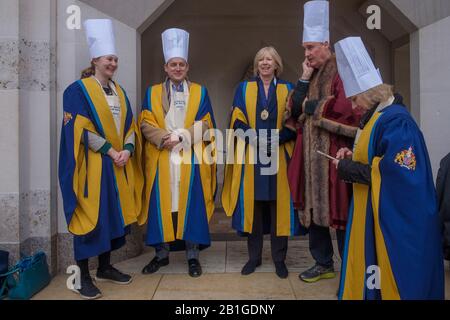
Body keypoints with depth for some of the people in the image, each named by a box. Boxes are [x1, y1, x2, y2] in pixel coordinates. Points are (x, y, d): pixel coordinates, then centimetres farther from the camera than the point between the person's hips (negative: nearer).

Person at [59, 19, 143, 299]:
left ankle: (105, 267, 24)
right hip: (93, 165, -6)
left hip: (119, 164, 6)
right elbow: (81, 129, -13)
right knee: (90, 216, -2)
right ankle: (83, 276, 9)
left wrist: (127, 149, -7)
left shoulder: (119, 91, 14)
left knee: (113, 214, 10)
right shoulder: (78, 90, -5)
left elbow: (130, 124, 11)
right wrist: (109, 151, -16)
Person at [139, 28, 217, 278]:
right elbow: (146, 124, 2)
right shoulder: (152, 93, 10)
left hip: (191, 159, 0)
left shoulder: (200, 92, 9)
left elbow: (205, 125, 1)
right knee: (162, 204, 3)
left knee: (191, 204, 0)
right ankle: (161, 253, 16)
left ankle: (193, 255, 10)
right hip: (162, 159, 1)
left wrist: (181, 136, -13)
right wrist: (164, 137, -16)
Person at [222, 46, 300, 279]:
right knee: (253, 206, 4)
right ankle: (254, 257, 17)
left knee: (278, 207, 3)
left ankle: (279, 259, 15)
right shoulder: (243, 89, 9)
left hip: (279, 158, 0)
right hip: (252, 157, 0)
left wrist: (276, 138, -15)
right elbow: (237, 122, 1)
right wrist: (257, 138, -15)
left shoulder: (287, 90, 9)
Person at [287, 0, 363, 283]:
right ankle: (324, 264, 24)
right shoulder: (310, 75, 16)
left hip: (335, 155, -7)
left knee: (339, 211, -1)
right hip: (311, 155, 7)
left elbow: (349, 111, -19)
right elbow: (295, 111, 8)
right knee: (314, 209, 10)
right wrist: (304, 79, -2)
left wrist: (311, 106, -8)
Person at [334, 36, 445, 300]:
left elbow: (395, 172, -26)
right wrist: (354, 156, 2)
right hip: (375, 212, 10)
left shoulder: (396, 121, -21)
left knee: (392, 279, 6)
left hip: (395, 219, -9)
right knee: (371, 274, 18)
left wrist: (348, 168, -17)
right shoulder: (379, 116, 10)